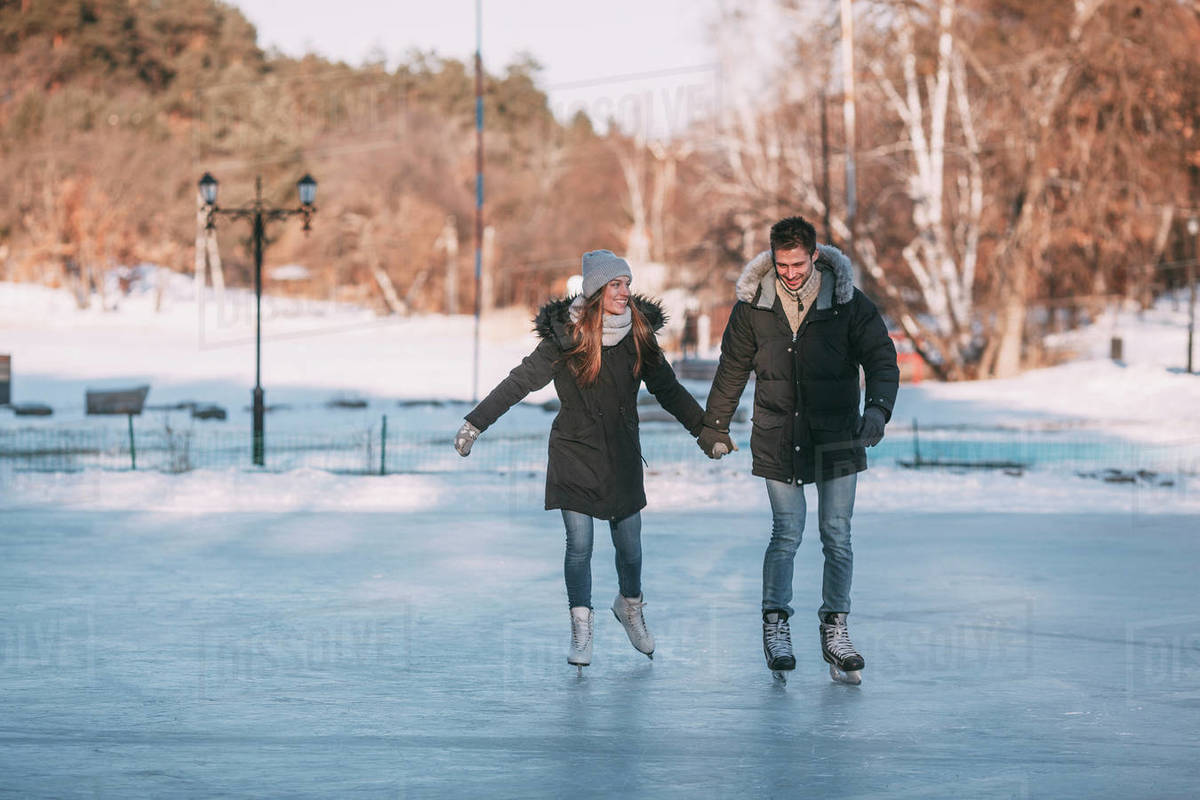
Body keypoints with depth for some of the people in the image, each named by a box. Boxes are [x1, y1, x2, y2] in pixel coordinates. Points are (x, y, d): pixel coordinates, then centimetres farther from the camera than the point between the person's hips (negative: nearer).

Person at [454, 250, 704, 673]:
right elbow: (519, 382, -8)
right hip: (575, 455, -3)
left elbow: (667, 388, 12)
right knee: (579, 546, -5)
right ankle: (581, 630, 6)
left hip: (622, 455, 3)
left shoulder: (639, 333, 0)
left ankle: (630, 606, 35)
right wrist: (475, 423, -12)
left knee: (629, 545, 7)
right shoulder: (565, 336, -10)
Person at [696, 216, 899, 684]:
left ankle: (835, 629, 11)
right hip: (777, 438, 0)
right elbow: (732, 369, 11)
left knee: (837, 536, 0)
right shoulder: (753, 306, -2)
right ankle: (775, 627, 7)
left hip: (835, 438, 0)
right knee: (786, 534, -4)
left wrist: (877, 409, -25)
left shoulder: (847, 303, -6)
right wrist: (715, 428, 17)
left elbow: (882, 358, -7)